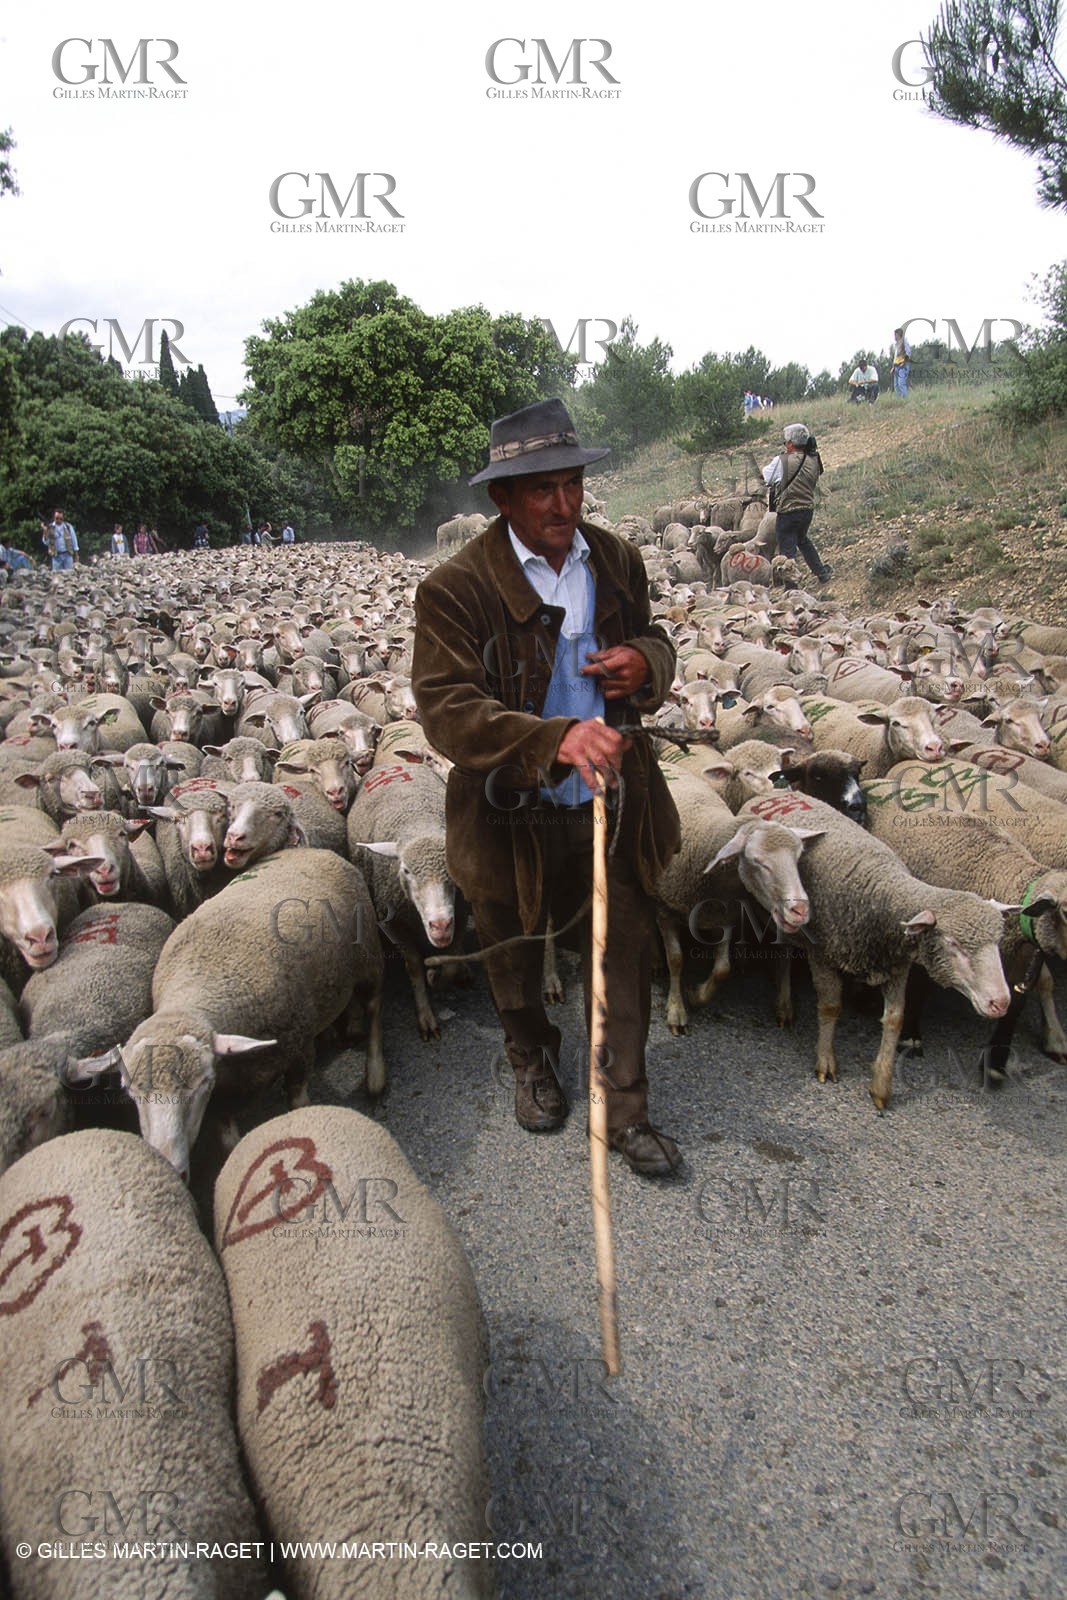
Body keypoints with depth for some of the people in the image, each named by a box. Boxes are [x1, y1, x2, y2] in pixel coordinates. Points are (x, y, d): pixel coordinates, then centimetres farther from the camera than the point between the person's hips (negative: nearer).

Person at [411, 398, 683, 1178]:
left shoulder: (618, 560, -1)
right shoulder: (456, 587, -18)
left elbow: (654, 642, 13)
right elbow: (446, 708, -27)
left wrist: (646, 662, -13)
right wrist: (554, 738, -42)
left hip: (611, 804, 3)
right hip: (514, 815, -2)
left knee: (625, 955, 12)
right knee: (516, 960, 22)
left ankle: (626, 1108, 33)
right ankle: (534, 1062, 53)